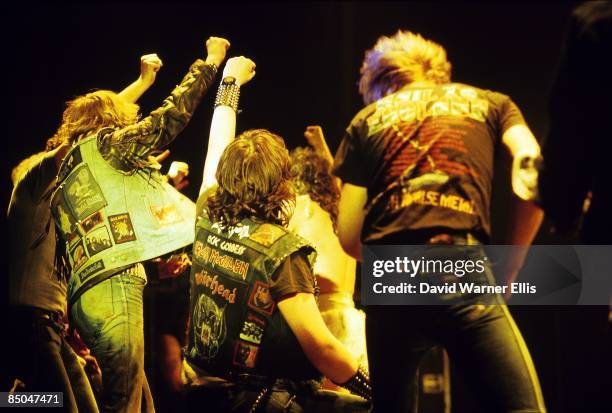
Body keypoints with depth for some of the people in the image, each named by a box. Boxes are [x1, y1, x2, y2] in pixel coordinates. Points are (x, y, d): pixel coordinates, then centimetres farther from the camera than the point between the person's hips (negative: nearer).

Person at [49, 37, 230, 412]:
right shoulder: (103, 144, 4)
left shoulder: (67, 171, 28)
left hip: (86, 293, 9)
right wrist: (210, 62, 9)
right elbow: (170, 118, 0)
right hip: (113, 286, -9)